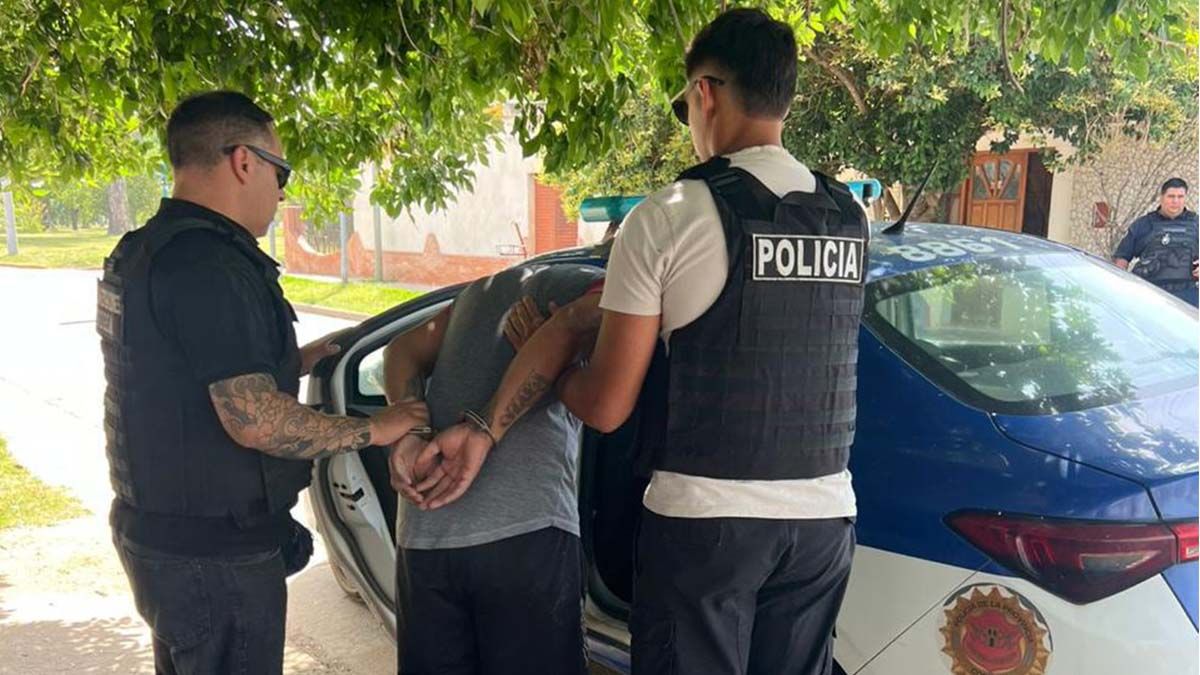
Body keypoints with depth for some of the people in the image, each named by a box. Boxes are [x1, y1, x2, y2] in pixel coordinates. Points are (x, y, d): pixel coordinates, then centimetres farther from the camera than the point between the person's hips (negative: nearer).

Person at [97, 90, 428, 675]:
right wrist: (373, 428, -16)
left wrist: (288, 364, 15)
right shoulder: (211, 265, -24)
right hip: (214, 553, -10)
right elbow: (254, 421, -26)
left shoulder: (140, 252, 9)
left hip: (153, 527, 10)